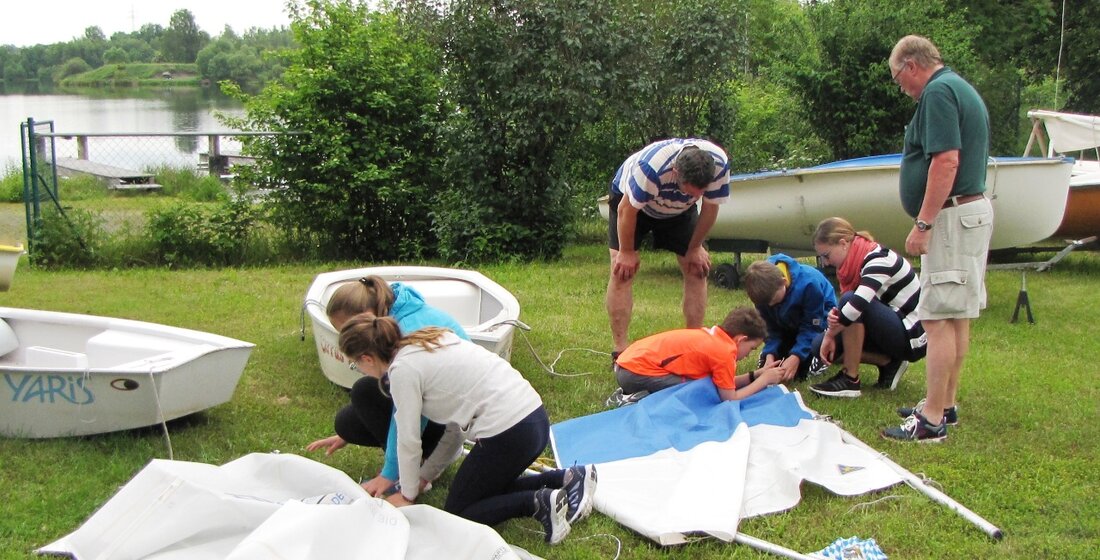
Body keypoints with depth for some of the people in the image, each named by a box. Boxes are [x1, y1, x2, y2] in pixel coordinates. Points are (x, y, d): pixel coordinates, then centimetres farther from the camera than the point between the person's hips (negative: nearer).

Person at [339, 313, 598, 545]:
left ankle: (538, 503, -6)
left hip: (508, 434, -9)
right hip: (535, 417, 9)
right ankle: (564, 478, 15)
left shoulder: (403, 369, -7)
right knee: (488, 488, 28)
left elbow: (409, 441, -1)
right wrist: (424, 476, 25)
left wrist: (407, 494, 15)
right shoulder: (430, 343, 19)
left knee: (456, 514, 10)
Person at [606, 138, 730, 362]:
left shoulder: (719, 164, -33)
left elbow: (710, 207, -15)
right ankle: (620, 351, -12)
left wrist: (696, 247, -5)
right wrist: (627, 251, -17)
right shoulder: (650, 167, -45)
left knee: (697, 270, -6)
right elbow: (627, 210, -30)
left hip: (679, 210, 4)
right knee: (622, 270, -17)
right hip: (630, 200, -4)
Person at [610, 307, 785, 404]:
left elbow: (725, 384, 18)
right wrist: (764, 380, 4)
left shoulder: (713, 337, 14)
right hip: (637, 372, -9)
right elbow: (729, 398, -5)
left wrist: (756, 374, 16)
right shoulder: (725, 352, -12)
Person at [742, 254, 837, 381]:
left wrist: (795, 357, -37)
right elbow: (771, 327, -12)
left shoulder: (809, 284, -38)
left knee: (799, 370, -21)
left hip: (818, 319, -5)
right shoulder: (765, 289, -24)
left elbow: (811, 327, -28)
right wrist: (770, 355, -28)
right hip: (790, 325, 5)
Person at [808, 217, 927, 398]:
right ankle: (888, 363, 3)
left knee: (850, 300, -29)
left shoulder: (879, 259, -21)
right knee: (821, 346, -4)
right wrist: (835, 315, -19)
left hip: (912, 337, -8)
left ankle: (850, 379, -21)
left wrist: (830, 334, -22)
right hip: (892, 331, 9)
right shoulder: (853, 263, 4)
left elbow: (859, 303, -34)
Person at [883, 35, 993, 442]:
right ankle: (944, 404, 24)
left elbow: (947, 160, -23)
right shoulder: (961, 89, 19)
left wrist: (923, 223, -23)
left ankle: (932, 420, -7)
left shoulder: (938, 92, -13)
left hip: (952, 215, -11)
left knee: (939, 317, -9)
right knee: (957, 316, 14)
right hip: (974, 209, 11)